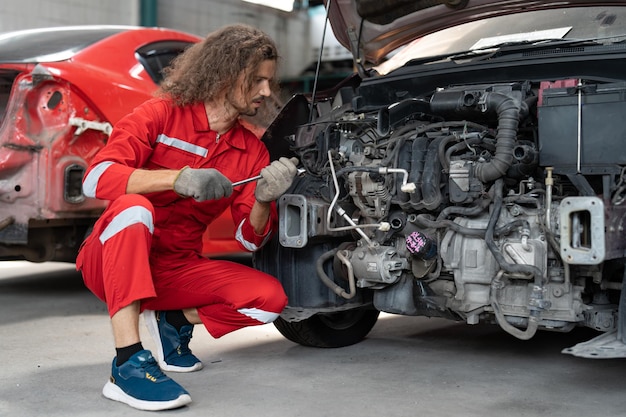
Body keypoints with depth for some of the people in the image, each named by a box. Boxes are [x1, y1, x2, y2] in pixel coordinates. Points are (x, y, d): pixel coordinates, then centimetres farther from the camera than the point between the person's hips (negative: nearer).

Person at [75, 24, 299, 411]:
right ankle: (128, 363, -35)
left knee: (270, 298, -16)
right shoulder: (160, 115, -9)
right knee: (133, 206, -37)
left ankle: (176, 320, 10)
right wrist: (177, 178, -34)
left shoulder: (252, 150, 4)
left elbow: (251, 240, 2)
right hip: (110, 262, -4)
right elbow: (95, 178, -22)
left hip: (177, 270, 4)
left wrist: (264, 199, -20)